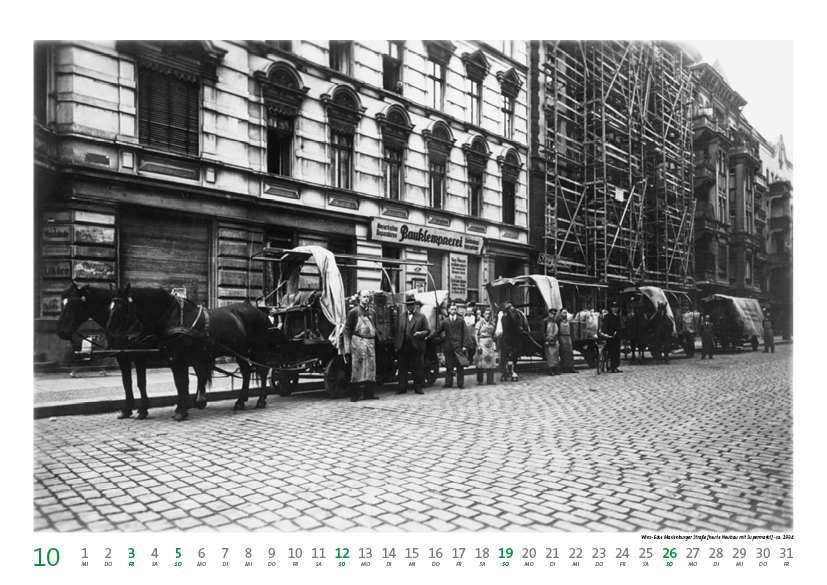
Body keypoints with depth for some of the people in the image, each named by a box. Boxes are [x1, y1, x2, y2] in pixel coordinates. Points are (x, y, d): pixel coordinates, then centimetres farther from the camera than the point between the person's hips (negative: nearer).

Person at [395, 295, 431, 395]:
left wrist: (420, 333, -18)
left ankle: (418, 388, 11)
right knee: (402, 368, 6)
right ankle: (402, 388, 14)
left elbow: (427, 330, 3)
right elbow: (397, 331, 10)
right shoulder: (401, 316, 13)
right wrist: (396, 345, 4)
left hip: (416, 347, -2)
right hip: (403, 347, 3)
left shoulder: (421, 316, 5)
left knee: (418, 369, 2)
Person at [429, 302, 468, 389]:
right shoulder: (445, 321, 6)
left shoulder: (461, 320, 5)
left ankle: (460, 383, 7)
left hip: (459, 346, -1)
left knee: (460, 366, 0)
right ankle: (448, 383, 12)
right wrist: (428, 337, -3)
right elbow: (437, 332, 7)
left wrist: (464, 345, -4)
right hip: (448, 347, 1)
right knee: (449, 366, 5)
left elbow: (465, 333, 3)